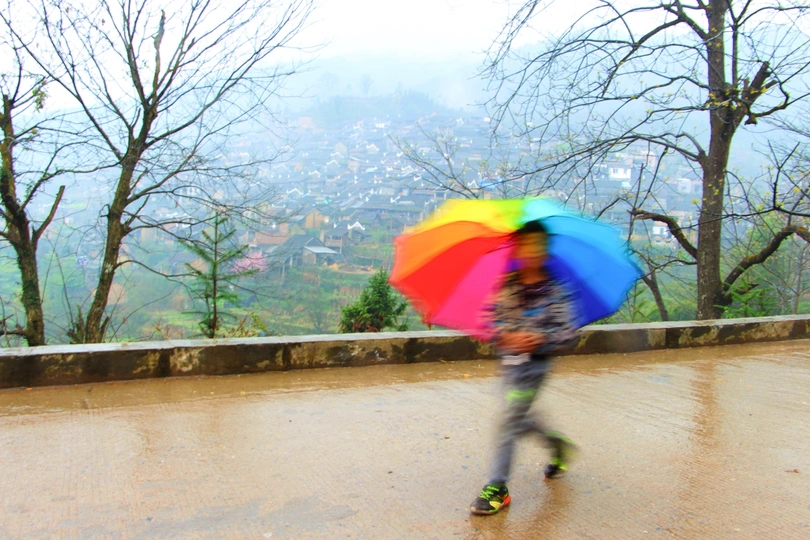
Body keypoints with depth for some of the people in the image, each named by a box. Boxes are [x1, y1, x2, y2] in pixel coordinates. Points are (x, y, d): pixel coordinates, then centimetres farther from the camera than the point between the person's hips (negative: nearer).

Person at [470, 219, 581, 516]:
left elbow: (570, 332, -7)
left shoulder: (554, 290, -8)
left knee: (511, 419, -7)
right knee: (520, 417, 17)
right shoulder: (507, 285, 0)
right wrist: (507, 336, -17)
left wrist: (542, 339, -22)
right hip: (509, 361, 5)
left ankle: (497, 487, 4)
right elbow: (491, 318, 2)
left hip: (534, 364, -5)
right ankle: (558, 444, 45)